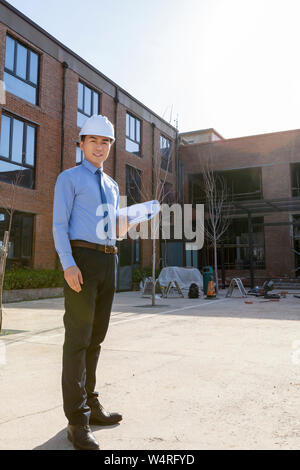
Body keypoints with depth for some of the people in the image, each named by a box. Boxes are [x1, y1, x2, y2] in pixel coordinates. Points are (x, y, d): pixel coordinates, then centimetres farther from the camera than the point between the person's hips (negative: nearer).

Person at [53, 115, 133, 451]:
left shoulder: (112, 186, 23)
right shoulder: (68, 178, 3)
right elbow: (59, 225, -7)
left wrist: (124, 227, 1)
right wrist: (68, 265, -20)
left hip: (108, 261, 7)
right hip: (80, 259, -7)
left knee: (96, 336, 11)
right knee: (78, 337, -9)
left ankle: (91, 406, 23)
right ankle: (78, 421, -2)